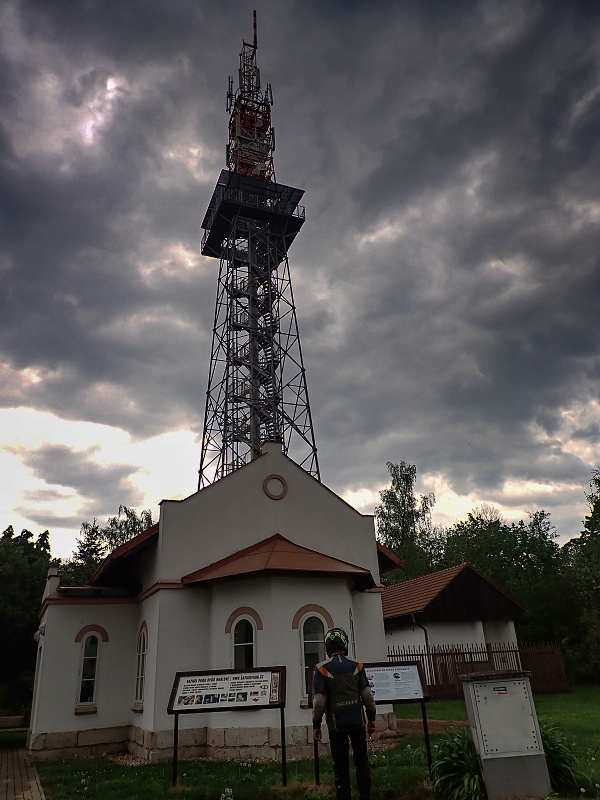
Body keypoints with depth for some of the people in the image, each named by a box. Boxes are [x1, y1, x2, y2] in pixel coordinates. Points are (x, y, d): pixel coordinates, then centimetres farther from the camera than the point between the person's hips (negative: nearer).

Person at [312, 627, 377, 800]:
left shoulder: (322, 669, -10)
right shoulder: (356, 666, -2)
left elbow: (319, 700, -10)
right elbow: (367, 695, 1)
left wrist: (316, 724, 0)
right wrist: (371, 718, 12)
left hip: (336, 723, -2)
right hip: (357, 721, 2)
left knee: (341, 765, 7)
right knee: (361, 761, 16)